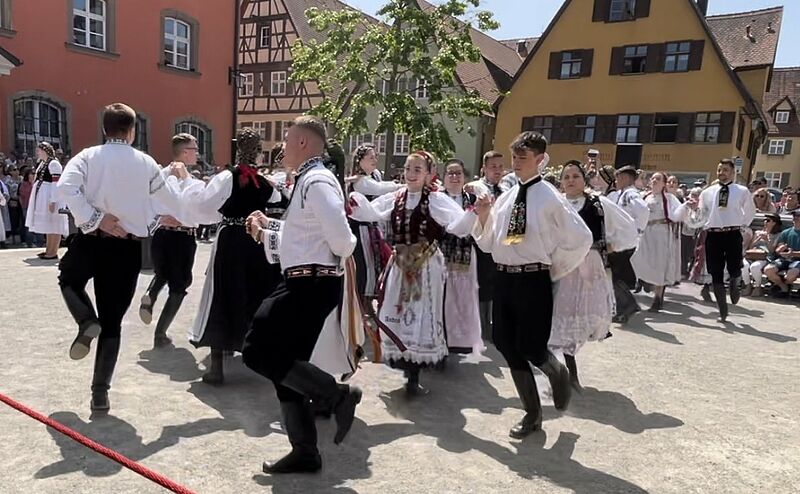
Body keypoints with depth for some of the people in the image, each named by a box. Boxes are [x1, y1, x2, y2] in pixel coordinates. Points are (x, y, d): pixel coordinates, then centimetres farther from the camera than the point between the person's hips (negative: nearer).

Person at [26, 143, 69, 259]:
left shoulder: (53, 163, -14)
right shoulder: (41, 163, 15)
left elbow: (56, 183, -20)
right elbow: (38, 179, 21)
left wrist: (52, 201, -25)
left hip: (50, 197, -10)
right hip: (41, 197, 10)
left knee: (53, 224, -5)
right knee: (48, 224, 16)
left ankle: (53, 252, 0)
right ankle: (49, 250, 26)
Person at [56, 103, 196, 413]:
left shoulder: (88, 156, 0)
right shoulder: (146, 164, 2)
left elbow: (65, 188, -18)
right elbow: (175, 204, 7)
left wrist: (95, 218, -13)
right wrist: (179, 177, 24)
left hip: (91, 241, 0)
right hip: (128, 249, 1)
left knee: (69, 280, 33)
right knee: (112, 322, 9)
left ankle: (87, 322, 4)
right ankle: (100, 393, 9)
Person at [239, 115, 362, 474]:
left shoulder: (317, 181, -15)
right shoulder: (305, 181, 17)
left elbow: (342, 240, -23)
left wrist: (339, 256, -3)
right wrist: (267, 227, 16)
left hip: (312, 284, -10)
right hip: (304, 283, 10)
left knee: (258, 351, -11)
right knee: (284, 363, 12)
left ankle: (337, 394, -3)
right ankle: (305, 452, 23)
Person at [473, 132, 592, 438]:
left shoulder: (550, 198, -8)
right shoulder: (505, 198, 9)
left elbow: (581, 239, -8)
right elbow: (487, 243, 13)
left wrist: (554, 270, -3)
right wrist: (483, 217, -3)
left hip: (534, 280, -6)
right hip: (504, 278, 6)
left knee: (531, 348, -7)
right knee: (507, 346, 10)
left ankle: (558, 373, 33)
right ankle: (532, 413, 28)